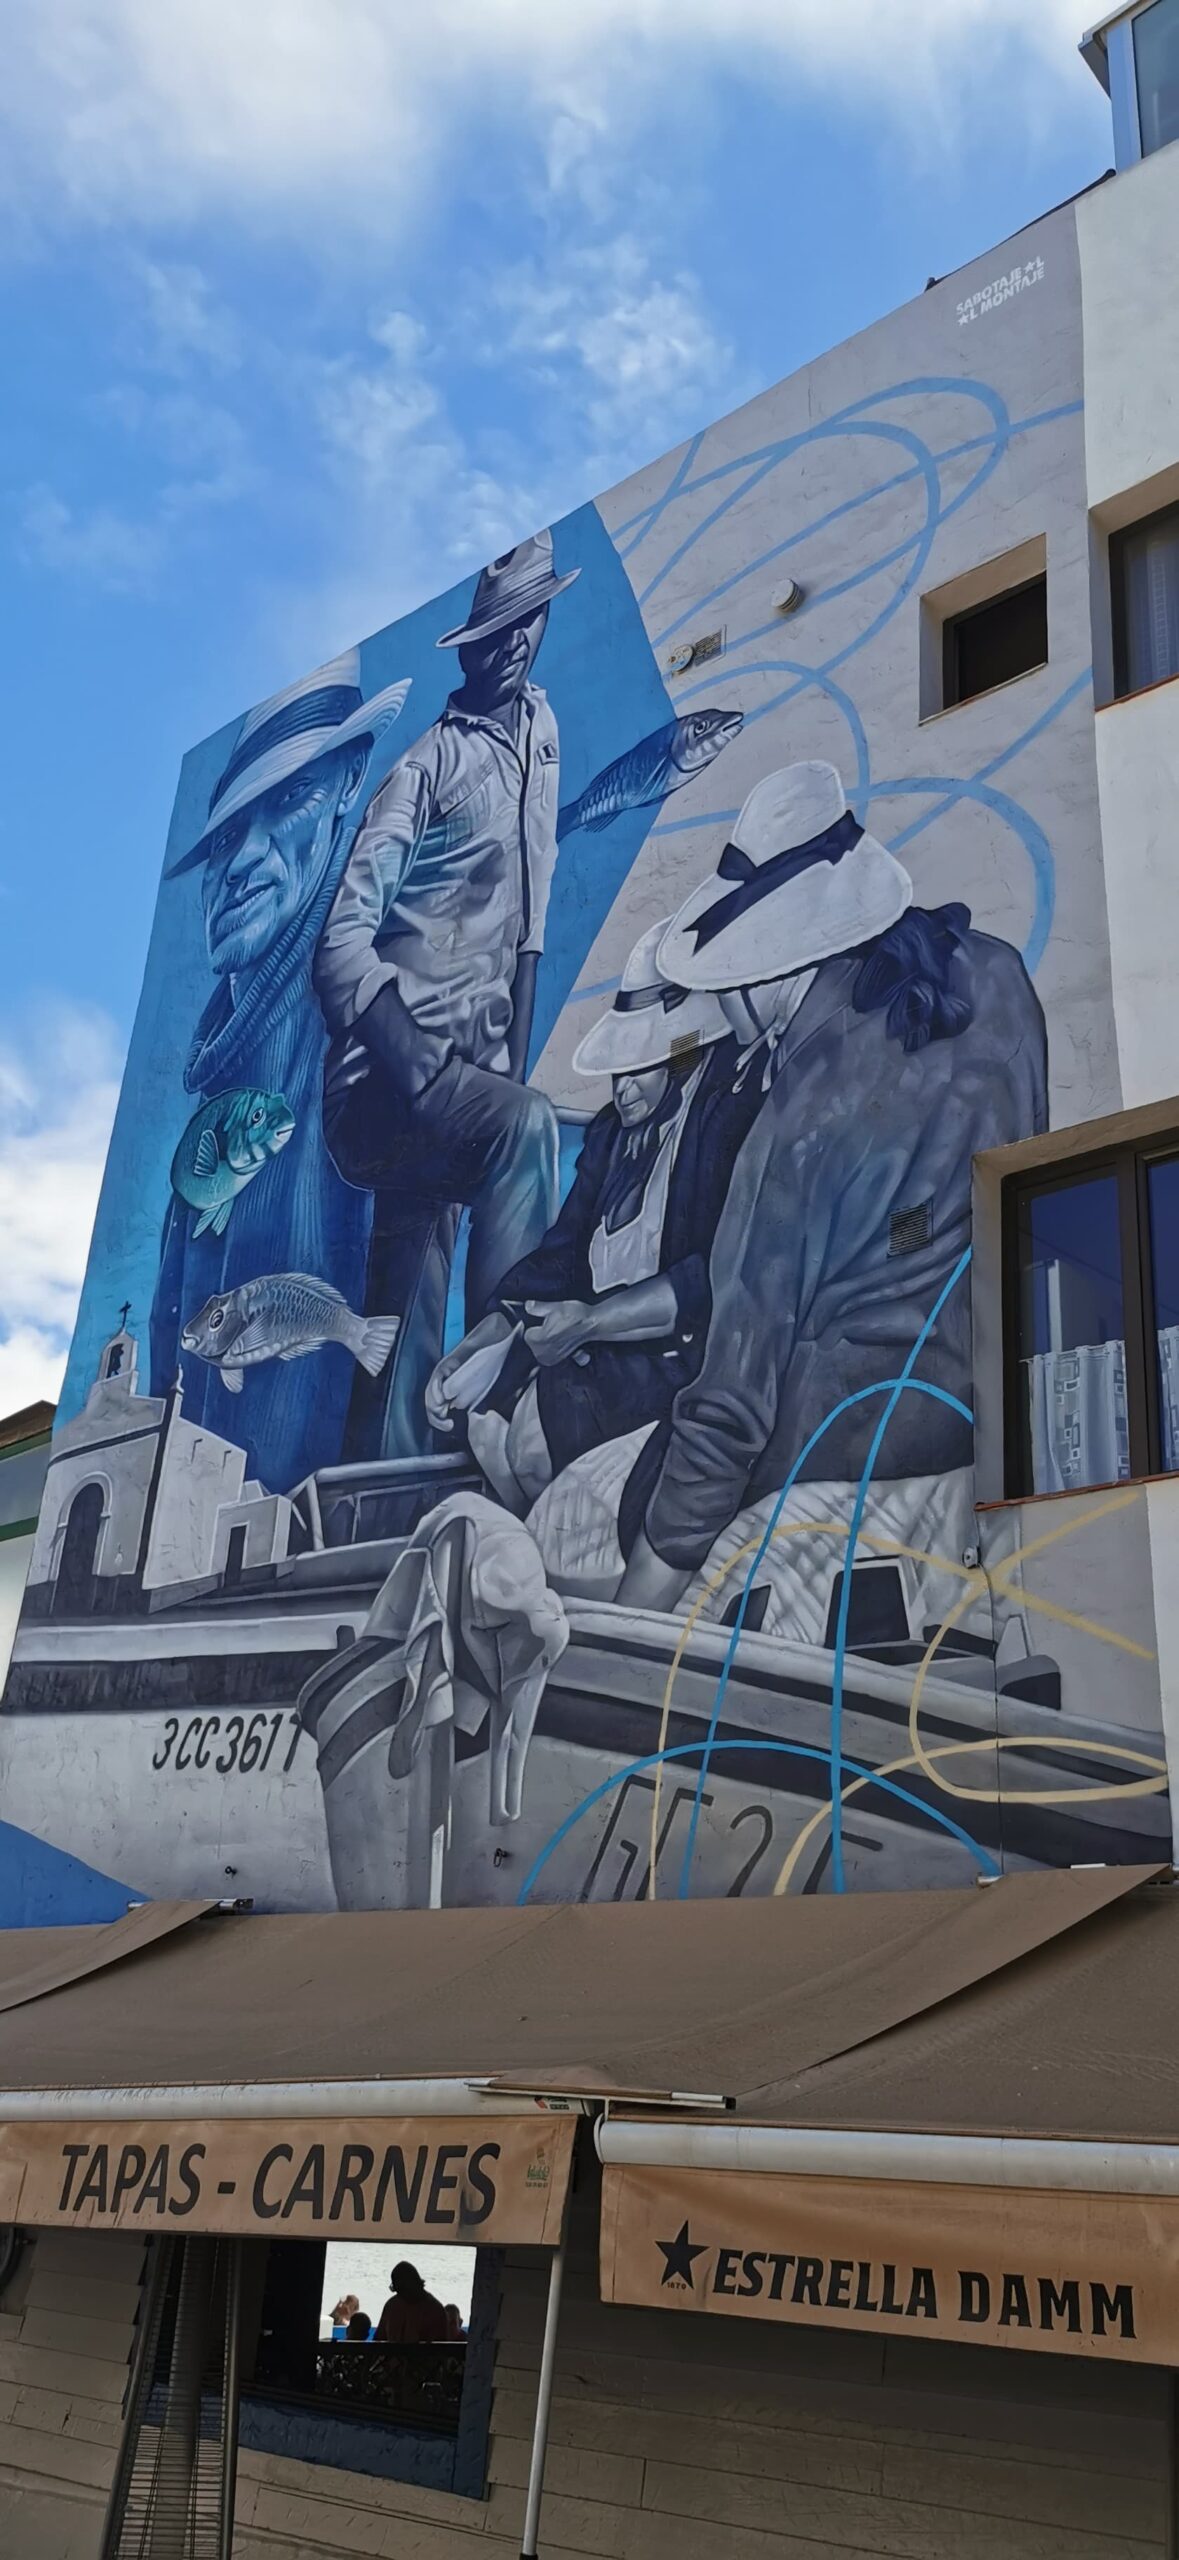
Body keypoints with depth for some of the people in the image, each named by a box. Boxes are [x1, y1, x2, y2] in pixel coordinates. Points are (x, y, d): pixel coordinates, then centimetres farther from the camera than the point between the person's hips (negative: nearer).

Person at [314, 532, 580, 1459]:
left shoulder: (540, 727, 16)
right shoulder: (430, 765, -7)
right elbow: (343, 946, -15)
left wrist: (514, 1066, 9)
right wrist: (419, 1076, -26)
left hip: (467, 1075, 7)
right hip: (384, 1081, -7)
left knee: (407, 1329, 5)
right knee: (525, 1124, -34)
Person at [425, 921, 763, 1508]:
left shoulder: (739, 1118, -16)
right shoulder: (617, 1130, 14)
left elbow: (718, 1281, -25)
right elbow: (563, 1256, 13)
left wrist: (588, 1322, -21)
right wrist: (475, 1344, 1)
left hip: (691, 1349, -9)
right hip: (607, 1344, 9)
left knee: (543, 1412, -23)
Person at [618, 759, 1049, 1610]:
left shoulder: (806, 1119, -24)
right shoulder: (992, 971, -5)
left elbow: (738, 1390, -21)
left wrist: (635, 1619, -13)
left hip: (869, 1424, -8)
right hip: (1001, 1396, 8)